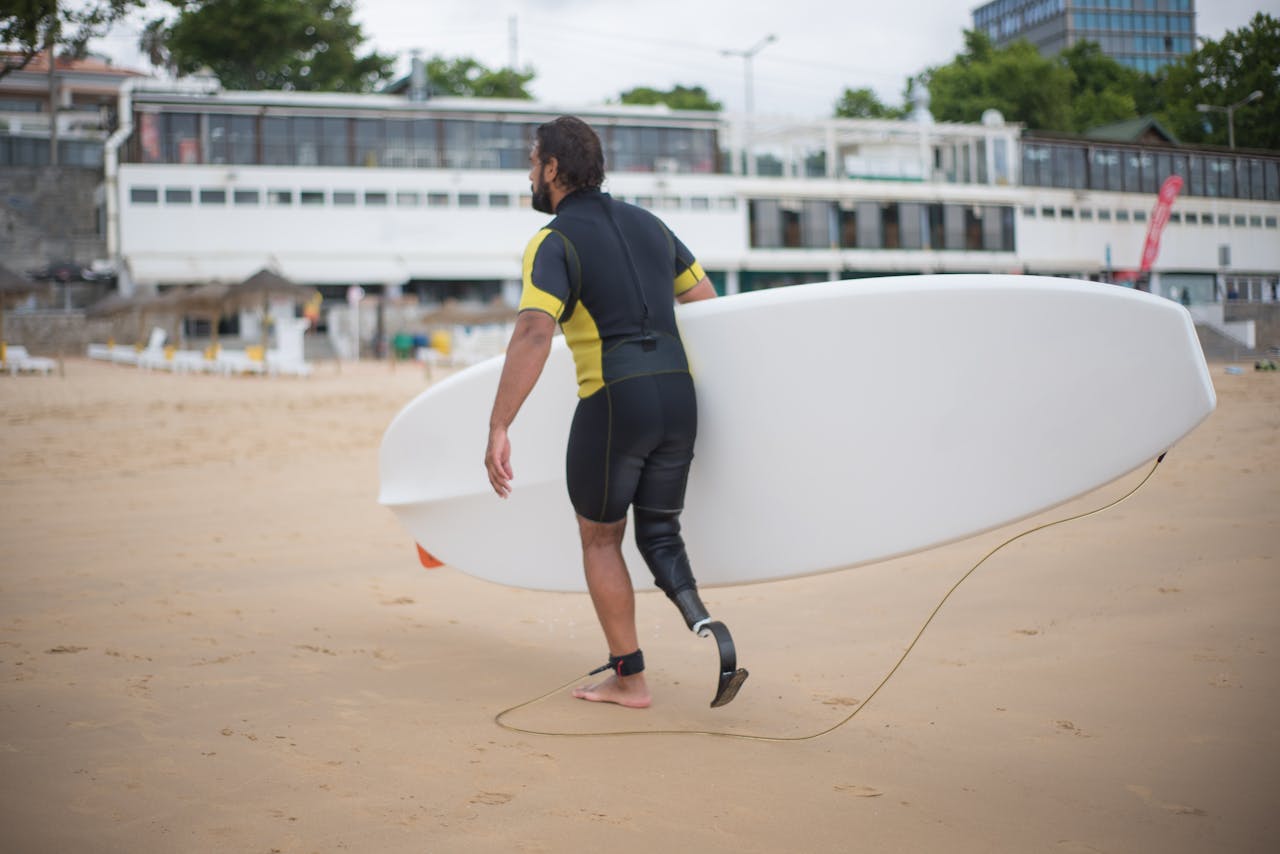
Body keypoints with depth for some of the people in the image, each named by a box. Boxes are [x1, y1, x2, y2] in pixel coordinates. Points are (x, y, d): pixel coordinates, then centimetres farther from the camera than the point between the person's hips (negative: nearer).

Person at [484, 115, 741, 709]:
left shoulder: (554, 243, -7)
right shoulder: (647, 224, 15)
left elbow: (532, 335, -22)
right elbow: (705, 299, 24)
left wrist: (498, 429, -25)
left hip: (613, 402, -6)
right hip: (678, 397, 6)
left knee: (600, 539, 13)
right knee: (657, 533, 17)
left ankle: (628, 677, 17)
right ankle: (704, 624, -11)